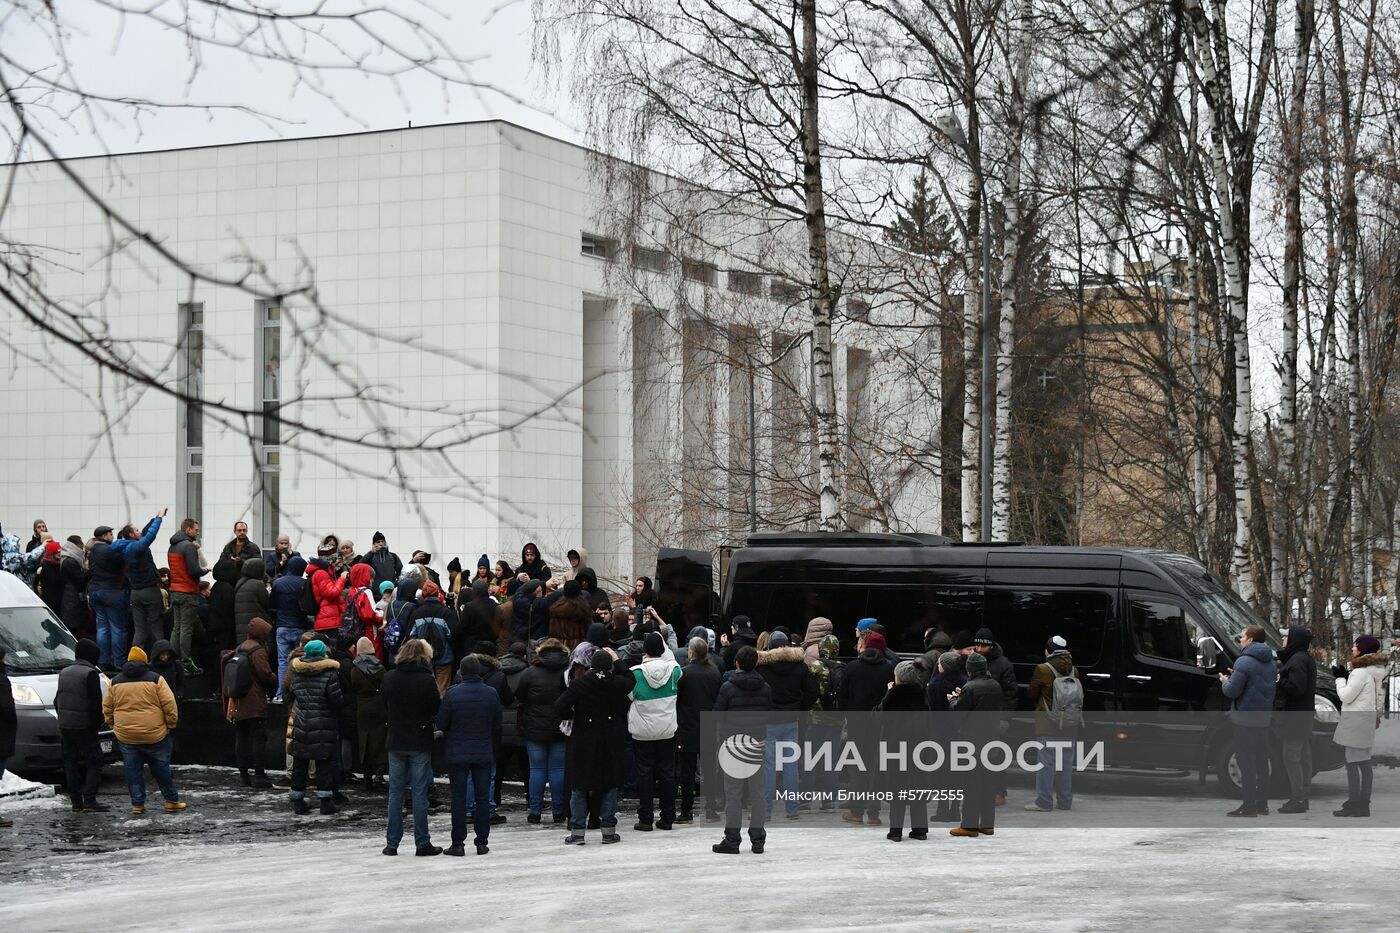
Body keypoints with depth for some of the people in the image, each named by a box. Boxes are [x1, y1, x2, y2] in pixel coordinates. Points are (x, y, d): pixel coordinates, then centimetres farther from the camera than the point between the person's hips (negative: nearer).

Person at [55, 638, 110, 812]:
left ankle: (76, 801, 10)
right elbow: (96, 703, -16)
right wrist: (98, 724, -5)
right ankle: (89, 799, -11)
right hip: (84, 726, -7)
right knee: (94, 761, -1)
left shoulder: (64, 673, 12)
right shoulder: (90, 674, -13)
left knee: (70, 761, 10)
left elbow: (57, 700, 17)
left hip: (65, 726, 7)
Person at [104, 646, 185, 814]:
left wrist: (113, 725, 22)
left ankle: (137, 804, 8)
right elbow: (169, 704, -8)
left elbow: (107, 708, 10)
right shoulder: (155, 679, -3)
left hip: (125, 735, 2)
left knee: (133, 770, 8)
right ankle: (172, 801, 13)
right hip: (155, 735, -2)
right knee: (161, 768, 8)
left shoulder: (115, 682, 6)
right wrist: (171, 724, 2)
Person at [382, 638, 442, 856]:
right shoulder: (427, 680, -13)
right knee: (419, 793, 1)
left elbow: (385, 706, 10)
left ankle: (392, 843, 9)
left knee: (395, 792, 9)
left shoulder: (389, 678, 0)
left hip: (395, 742, 3)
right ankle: (422, 843, 4)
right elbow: (437, 709, -8)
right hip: (420, 743, -3)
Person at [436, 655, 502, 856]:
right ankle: (481, 842, 8)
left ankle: (458, 843, 2)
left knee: (459, 798, 2)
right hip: (484, 754, 2)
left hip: (457, 754, -2)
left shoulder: (452, 694, -9)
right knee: (483, 797, 7)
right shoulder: (491, 694, 0)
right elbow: (497, 726, 6)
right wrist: (494, 750, 17)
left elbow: (441, 724, -5)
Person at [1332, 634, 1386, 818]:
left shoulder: (1361, 672, -16)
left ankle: (1353, 805, -7)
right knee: (1364, 762, 11)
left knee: (1353, 763, -7)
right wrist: (1345, 677, 11)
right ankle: (1364, 804, 14)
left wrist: (1340, 678, -1)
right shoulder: (1375, 671, 13)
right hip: (1368, 720, 10)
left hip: (1356, 722, -10)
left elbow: (1346, 696, -14)